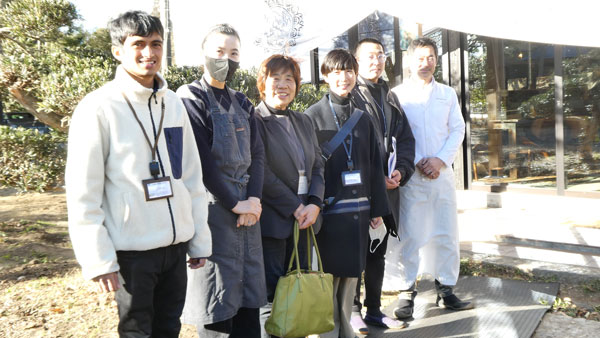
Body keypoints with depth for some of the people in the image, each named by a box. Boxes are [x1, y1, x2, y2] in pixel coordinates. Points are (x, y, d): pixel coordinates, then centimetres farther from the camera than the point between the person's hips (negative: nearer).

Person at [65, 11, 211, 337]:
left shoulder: (173, 103, 8)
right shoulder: (99, 107, -8)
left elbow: (192, 176, 10)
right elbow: (83, 193, -10)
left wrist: (199, 240, 9)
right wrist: (98, 260, -12)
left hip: (175, 245, 5)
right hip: (131, 249, -5)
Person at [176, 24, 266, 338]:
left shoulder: (241, 102, 16)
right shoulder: (191, 97, -4)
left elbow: (257, 154, 10)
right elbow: (202, 159, -12)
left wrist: (254, 197, -5)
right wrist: (234, 203, -12)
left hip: (246, 205, 7)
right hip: (214, 207, -6)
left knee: (250, 297, 12)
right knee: (217, 307, 0)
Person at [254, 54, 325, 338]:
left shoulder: (303, 122, 15)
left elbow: (317, 167, 11)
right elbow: (261, 173, -14)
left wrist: (314, 204, -5)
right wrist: (295, 208, -13)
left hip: (305, 219, 6)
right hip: (272, 220, -6)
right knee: (272, 295, 0)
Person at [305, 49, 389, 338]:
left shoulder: (362, 118, 11)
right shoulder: (313, 116, -3)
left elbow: (375, 166, 11)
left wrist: (377, 208, 9)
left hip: (357, 208, 5)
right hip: (329, 209, -4)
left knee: (350, 275, 13)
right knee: (328, 276, 2)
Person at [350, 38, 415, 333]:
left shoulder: (390, 97, 16)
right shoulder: (350, 95, -5)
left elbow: (405, 138, 15)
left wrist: (401, 171, -3)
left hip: (388, 187, 6)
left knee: (378, 251, 13)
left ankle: (374, 309, 23)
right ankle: (353, 309, 15)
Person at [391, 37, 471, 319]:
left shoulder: (448, 94, 16)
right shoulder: (397, 94, 5)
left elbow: (457, 130, 9)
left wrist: (440, 160, -7)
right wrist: (416, 162, -11)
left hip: (442, 172, 3)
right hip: (411, 174, -3)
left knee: (446, 234, 4)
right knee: (410, 235, -3)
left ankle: (445, 289, 15)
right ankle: (407, 292, 6)